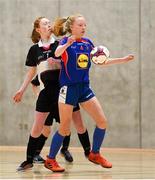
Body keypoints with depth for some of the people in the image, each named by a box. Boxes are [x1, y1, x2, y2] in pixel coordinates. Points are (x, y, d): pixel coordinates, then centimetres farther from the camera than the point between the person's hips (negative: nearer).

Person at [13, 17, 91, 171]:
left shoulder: (60, 44, 3)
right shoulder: (34, 49, 7)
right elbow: (31, 72, 15)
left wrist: (57, 62, -13)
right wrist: (22, 90, 9)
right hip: (47, 90, 0)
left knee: (79, 123, 2)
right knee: (37, 127, -2)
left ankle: (88, 153, 18)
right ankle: (29, 160, 7)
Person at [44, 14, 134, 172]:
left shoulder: (87, 43, 9)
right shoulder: (66, 41, -8)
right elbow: (57, 53, -31)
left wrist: (123, 60, 11)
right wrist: (67, 44, -52)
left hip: (84, 88, 6)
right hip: (69, 88, -6)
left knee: (102, 122, 0)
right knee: (65, 128, -4)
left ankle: (95, 154, 18)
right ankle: (50, 159, 11)